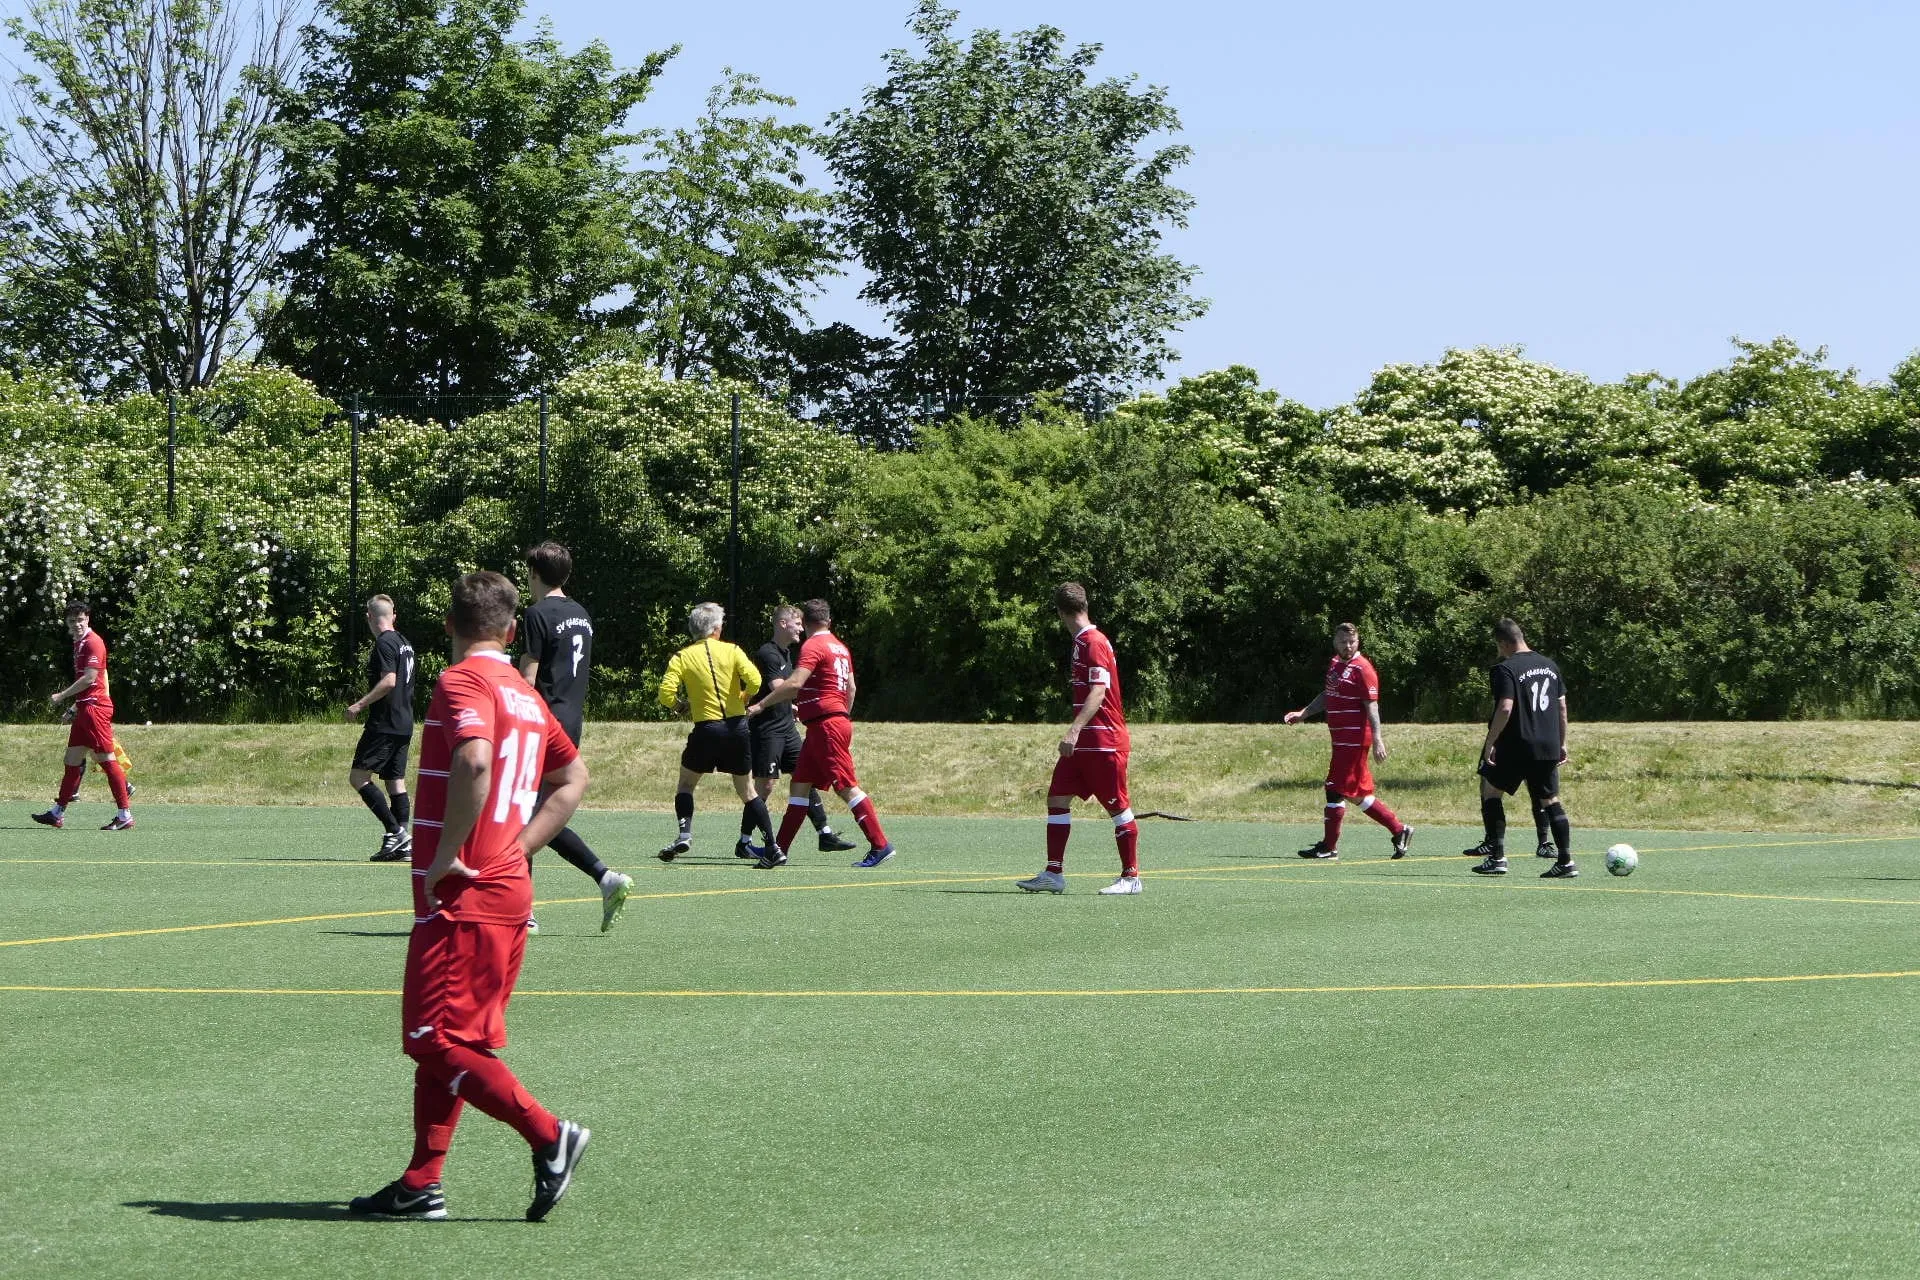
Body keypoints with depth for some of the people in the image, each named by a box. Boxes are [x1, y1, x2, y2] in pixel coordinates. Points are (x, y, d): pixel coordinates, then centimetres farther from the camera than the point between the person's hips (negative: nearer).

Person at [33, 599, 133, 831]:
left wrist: (61, 696, -11)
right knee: (73, 758, 12)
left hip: (95, 707, -10)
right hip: (85, 708, 10)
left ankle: (125, 816, -11)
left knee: (106, 759, -10)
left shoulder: (93, 642, -11)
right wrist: (76, 705, 21)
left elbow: (89, 678, -17)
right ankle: (58, 813, 18)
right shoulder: (79, 643, 18)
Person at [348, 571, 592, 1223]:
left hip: (463, 894, -9)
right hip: (510, 888, 9)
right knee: (449, 1038, 12)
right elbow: (573, 779, 25)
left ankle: (549, 1135, -12)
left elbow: (475, 760, -30)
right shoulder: (524, 693, 14)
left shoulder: (462, 681, -11)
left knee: (434, 1039, -7)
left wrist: (447, 854, -21)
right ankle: (421, 1184, 15)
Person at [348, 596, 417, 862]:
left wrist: (360, 704, -18)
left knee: (358, 776, -7)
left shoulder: (384, 643, -12)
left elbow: (389, 681, -22)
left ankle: (394, 831, -14)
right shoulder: (403, 642, 15)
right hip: (404, 724, 9)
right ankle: (402, 842, 5)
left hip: (384, 724, -9)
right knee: (396, 780, 9)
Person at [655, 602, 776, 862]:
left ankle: (684, 834, -2)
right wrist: (743, 698, 8)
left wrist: (681, 703, 12)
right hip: (737, 727, 1)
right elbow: (754, 681, -13)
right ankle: (772, 846, 5)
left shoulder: (682, 658, 0)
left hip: (706, 729, -1)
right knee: (747, 790, 12)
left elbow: (666, 696, -10)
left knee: (686, 783, 18)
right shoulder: (732, 651, 1)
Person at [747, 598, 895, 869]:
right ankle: (779, 850, 10)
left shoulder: (813, 646, -11)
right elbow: (851, 688, 21)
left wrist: (761, 705, -16)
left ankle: (880, 845, -10)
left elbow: (794, 684, -22)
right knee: (799, 786, 9)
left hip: (825, 725, -9)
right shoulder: (840, 647, 15)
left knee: (847, 788, -9)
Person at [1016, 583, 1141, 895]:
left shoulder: (1094, 643, -14)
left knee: (1118, 808, -2)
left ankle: (1131, 877, 5)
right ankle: (1054, 874, 5)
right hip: (1082, 742, 10)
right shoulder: (1081, 643, 15)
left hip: (1105, 741, -10)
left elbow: (1098, 692, -24)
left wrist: (1075, 730, -32)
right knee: (1056, 799, 4)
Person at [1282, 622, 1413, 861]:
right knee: (1357, 794, 12)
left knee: (1336, 790, -5)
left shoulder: (1362, 669, -12)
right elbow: (1327, 696, 29)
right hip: (1342, 740, 9)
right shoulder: (1335, 664, 15)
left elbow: (1372, 706, -16)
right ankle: (1399, 831, 20)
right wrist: (1303, 714, 22)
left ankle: (1328, 847, 3)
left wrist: (1377, 739, -21)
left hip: (1354, 740, -9)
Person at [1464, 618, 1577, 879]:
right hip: (1549, 747, 6)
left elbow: (1505, 708, -20)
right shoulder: (1549, 665, 13)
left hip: (1516, 747, -6)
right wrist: (1562, 743, 21)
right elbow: (1562, 706, 15)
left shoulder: (1506, 669, -10)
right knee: (1550, 801, 9)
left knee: (1490, 789, 10)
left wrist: (1490, 743, -13)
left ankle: (1497, 856, 5)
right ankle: (1566, 861, 1)